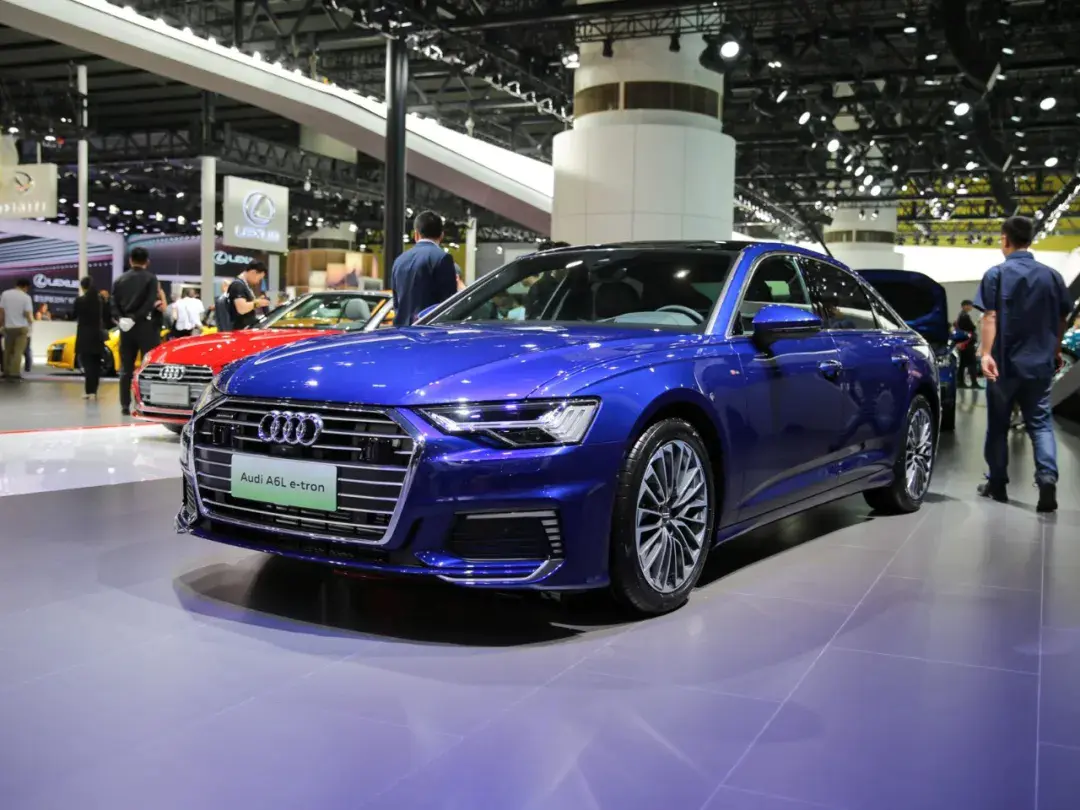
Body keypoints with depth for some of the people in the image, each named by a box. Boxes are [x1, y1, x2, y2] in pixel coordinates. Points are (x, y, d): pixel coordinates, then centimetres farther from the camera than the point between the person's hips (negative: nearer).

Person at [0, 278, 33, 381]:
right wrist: (31, 321, 10)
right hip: (21, 327, -3)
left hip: (8, 327, 3)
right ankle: (15, 374, -10)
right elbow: (28, 314, -11)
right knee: (18, 351, -4)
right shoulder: (26, 297, -8)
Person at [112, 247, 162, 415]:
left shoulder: (119, 280, 12)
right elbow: (150, 304, -14)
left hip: (126, 328, 4)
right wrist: (135, 318, -12)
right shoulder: (150, 278, -2)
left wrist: (120, 318, -6)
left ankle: (125, 406, 7)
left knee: (126, 368, 8)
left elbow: (114, 304, 3)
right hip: (145, 327, -4)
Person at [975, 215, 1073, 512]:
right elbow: (1062, 319, 12)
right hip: (1040, 362, 3)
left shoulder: (997, 274, -6)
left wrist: (986, 353, -19)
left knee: (998, 425, 10)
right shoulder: (1052, 275, 6)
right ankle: (1047, 478, -15)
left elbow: (990, 317, -15)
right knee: (1041, 423, 6)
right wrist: (1055, 351, 25)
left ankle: (997, 484, 18)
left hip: (1005, 362, -3)